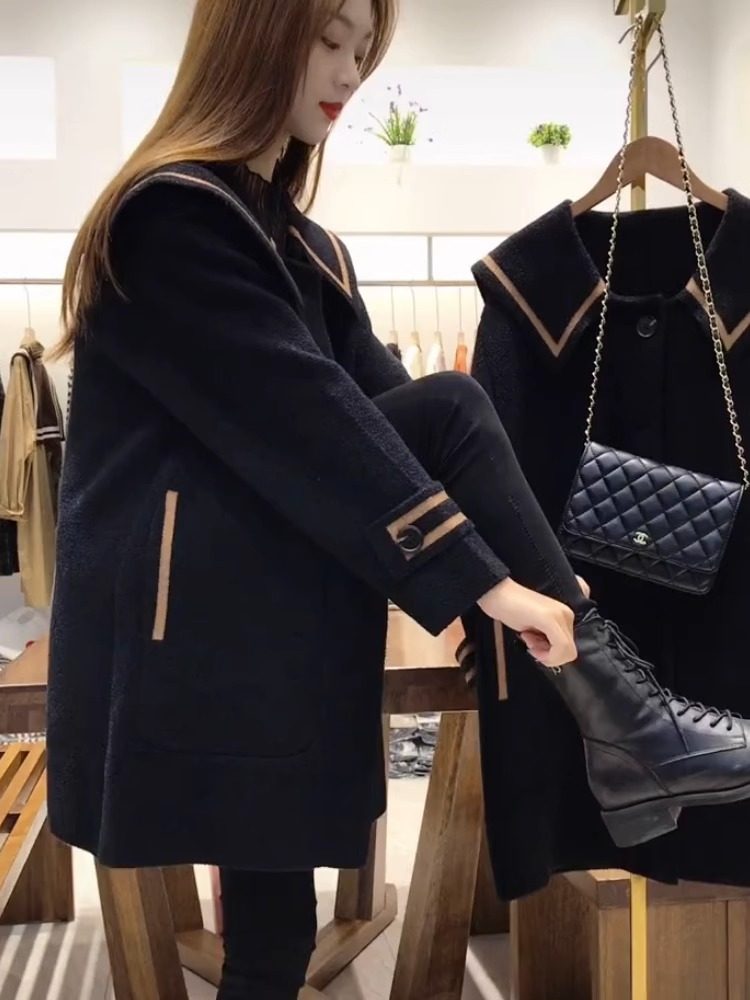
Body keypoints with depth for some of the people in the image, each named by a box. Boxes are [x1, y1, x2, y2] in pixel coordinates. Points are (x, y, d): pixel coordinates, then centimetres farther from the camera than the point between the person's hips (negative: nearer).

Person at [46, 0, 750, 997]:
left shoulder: (302, 245, 19)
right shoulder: (168, 215, -9)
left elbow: (374, 404, 10)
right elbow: (306, 422, -19)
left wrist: (538, 574, 1)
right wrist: (482, 577, -20)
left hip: (280, 616, 8)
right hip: (198, 610, -8)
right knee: (447, 411, -19)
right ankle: (618, 716, -16)